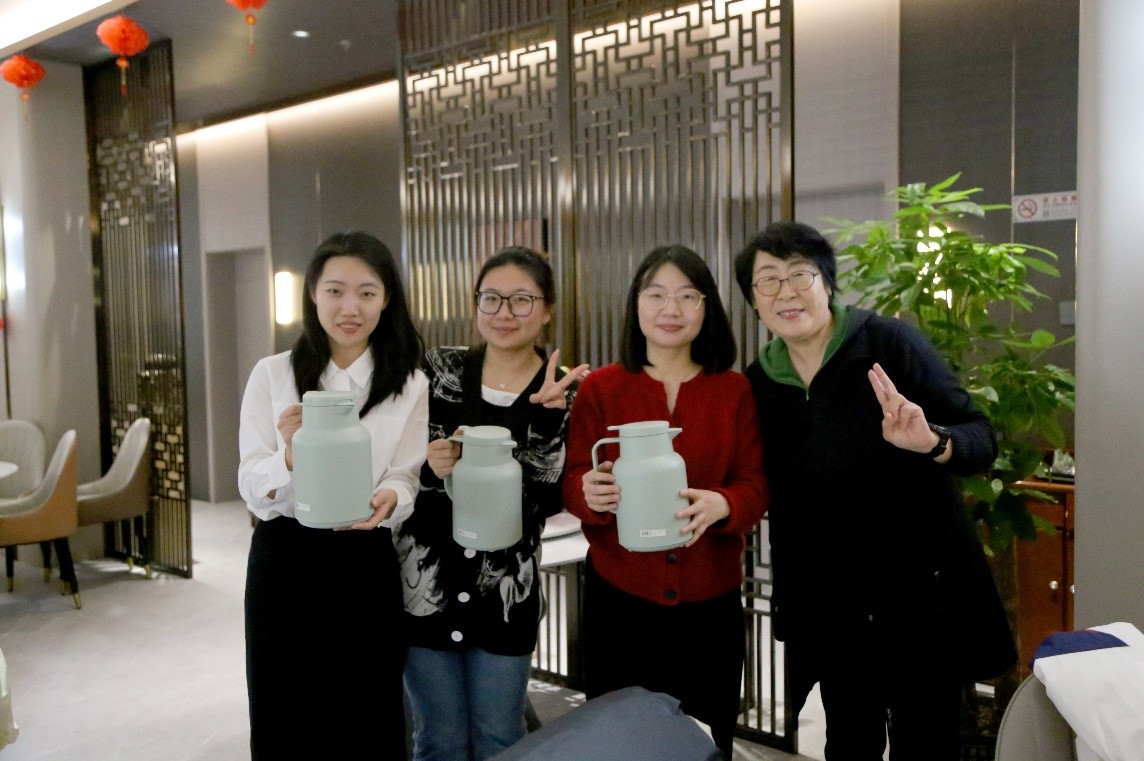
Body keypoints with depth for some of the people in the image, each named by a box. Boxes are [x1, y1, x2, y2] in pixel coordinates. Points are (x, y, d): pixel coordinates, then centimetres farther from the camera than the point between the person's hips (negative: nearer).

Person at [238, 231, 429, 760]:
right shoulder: (272, 374, 0)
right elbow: (252, 489, -4)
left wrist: (388, 499, -26)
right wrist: (290, 455, -25)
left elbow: (406, 479, -3)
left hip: (365, 567, 0)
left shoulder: (410, 385, 3)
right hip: (283, 561, 0)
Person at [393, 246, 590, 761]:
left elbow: (548, 499, -11)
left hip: (506, 591, 0)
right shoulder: (437, 370, -1)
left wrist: (546, 417, -23)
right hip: (425, 582, 1)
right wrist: (427, 468, -19)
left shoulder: (563, 391, -3)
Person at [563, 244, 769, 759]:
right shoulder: (599, 389, 1)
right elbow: (570, 483, -2)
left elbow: (756, 486, -1)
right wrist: (590, 493, -25)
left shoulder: (735, 391, 3)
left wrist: (721, 505, -24)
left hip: (710, 606, 1)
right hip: (618, 603, -1)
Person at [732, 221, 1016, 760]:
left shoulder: (889, 342, -11)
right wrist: (786, 606, 10)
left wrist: (931, 442, -34)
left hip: (923, 592, -3)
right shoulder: (759, 383, 0)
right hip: (832, 609, 3)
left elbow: (982, 441, -12)